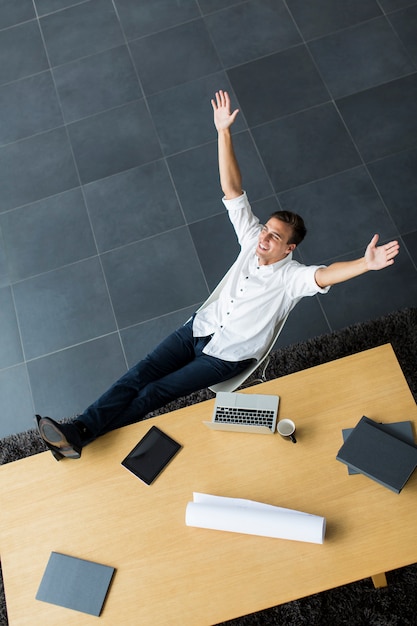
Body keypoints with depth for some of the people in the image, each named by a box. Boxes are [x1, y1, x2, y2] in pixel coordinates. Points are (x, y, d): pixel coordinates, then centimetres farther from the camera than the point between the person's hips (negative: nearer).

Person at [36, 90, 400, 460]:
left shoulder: (292, 277, -13)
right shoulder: (252, 239, 1)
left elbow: (327, 275, -34)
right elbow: (232, 188, -4)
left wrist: (367, 263, -54)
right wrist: (223, 132, -10)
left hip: (228, 356, -5)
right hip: (201, 327, 5)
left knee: (155, 393, -13)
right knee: (141, 373, -9)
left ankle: (83, 441, -8)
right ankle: (77, 430, -13)